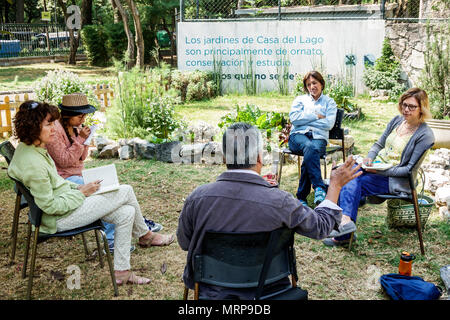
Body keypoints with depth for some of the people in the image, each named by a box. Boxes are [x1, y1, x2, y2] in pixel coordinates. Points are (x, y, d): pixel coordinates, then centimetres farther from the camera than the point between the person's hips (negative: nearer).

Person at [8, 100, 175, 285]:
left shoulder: (29, 148, 3)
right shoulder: (33, 165, -29)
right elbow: (50, 207, -24)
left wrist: (77, 187, 6)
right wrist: (81, 193, -14)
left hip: (66, 199, 10)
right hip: (59, 219, -10)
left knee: (126, 213, 1)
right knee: (126, 192, -7)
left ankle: (121, 272, 11)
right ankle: (145, 236, 19)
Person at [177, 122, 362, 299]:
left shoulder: (197, 197, -17)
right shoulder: (280, 202, -22)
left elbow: (184, 243, 1)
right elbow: (321, 227, -3)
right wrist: (336, 185, 11)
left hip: (210, 291, 1)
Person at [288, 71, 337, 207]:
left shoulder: (329, 102, 20)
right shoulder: (300, 99, 23)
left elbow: (329, 124, 1)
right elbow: (294, 118, 2)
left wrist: (305, 119, 1)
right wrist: (316, 116, 1)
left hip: (319, 137, 0)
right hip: (298, 136, 0)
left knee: (310, 152, -38)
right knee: (310, 146, -38)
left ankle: (302, 197, -37)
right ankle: (319, 188, -45)